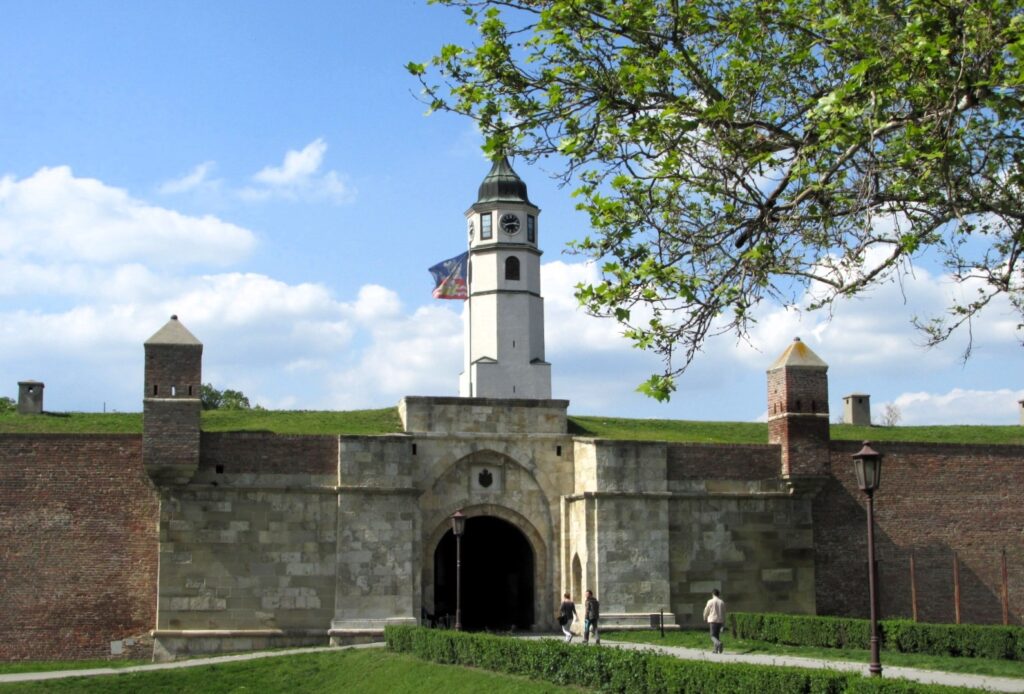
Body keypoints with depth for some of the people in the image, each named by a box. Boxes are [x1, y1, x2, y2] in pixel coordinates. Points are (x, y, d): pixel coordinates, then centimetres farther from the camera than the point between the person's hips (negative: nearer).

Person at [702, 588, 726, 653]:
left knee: (713, 636, -3)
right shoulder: (722, 602, 4)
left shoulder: (710, 602, -5)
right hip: (720, 620, 4)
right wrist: (723, 622, 17)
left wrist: (705, 618, 22)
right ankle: (716, 649, 14)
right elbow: (724, 613, 9)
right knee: (717, 635, 16)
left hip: (713, 620, -4)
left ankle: (718, 643, -32)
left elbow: (706, 611, 3)